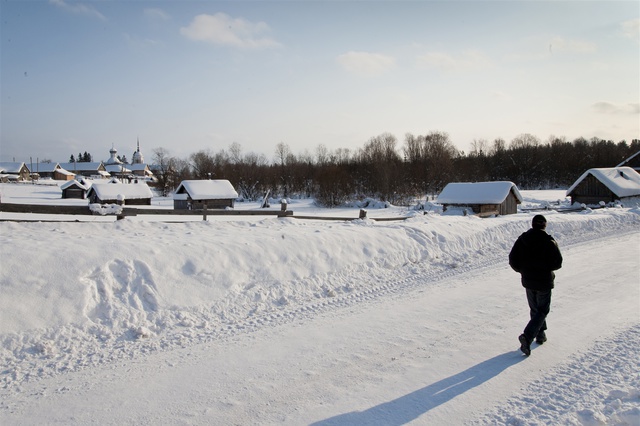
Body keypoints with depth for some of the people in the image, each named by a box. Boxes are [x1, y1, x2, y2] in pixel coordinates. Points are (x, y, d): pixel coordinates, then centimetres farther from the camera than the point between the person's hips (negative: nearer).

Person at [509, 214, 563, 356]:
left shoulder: (522, 239, -4)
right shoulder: (549, 242, -16)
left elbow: (512, 260, -3)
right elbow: (557, 263, -14)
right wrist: (547, 267, 7)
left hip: (527, 281, 4)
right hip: (544, 282, -4)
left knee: (534, 309, 21)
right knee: (542, 310, 4)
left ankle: (540, 334, 32)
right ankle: (527, 336, -11)